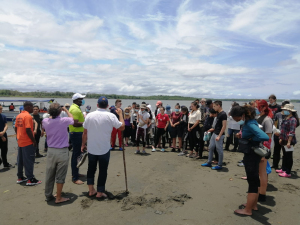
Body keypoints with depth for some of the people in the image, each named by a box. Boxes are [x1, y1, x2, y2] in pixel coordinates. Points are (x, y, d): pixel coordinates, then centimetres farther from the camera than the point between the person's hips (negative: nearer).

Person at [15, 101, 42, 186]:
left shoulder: (18, 116, 10)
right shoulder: (28, 116, -17)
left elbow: (16, 128, 14)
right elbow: (28, 130, -23)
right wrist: (34, 141, -16)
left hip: (20, 142, 9)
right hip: (28, 142, -9)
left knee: (20, 160, 15)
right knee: (29, 161, -2)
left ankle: (20, 177, 25)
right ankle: (30, 179, 3)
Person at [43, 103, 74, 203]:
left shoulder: (45, 121, -5)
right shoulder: (64, 121, -16)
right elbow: (72, 119, 7)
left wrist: (52, 112, 19)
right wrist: (66, 110, 18)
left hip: (51, 151, 5)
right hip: (62, 151, -4)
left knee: (49, 175, 16)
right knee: (60, 176, 5)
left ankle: (48, 195, 30)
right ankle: (58, 198, 14)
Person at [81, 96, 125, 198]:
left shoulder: (89, 115, -4)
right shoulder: (111, 116, -14)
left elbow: (85, 133, 1)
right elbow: (122, 127, -8)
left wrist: (83, 144, 14)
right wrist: (120, 114, 2)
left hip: (91, 149, 3)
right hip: (104, 149, -3)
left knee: (91, 168, 19)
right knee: (103, 171, 10)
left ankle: (91, 190, 27)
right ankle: (99, 192, 18)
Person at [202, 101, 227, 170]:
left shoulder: (223, 114, -17)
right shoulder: (218, 113, 10)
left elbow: (224, 126, -20)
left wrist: (219, 136, -22)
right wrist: (213, 129, 19)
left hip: (219, 135, -9)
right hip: (214, 133, 9)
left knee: (219, 150, 2)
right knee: (211, 148, 14)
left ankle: (219, 165, 14)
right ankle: (209, 163, 25)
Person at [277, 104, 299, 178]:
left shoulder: (292, 119, -16)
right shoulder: (286, 118, 12)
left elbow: (292, 132, -21)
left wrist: (289, 142, -23)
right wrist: (281, 138, 20)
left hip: (289, 141, -9)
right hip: (285, 140, 9)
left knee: (289, 156, 0)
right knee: (285, 155, 19)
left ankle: (288, 173, 8)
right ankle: (283, 169, 31)